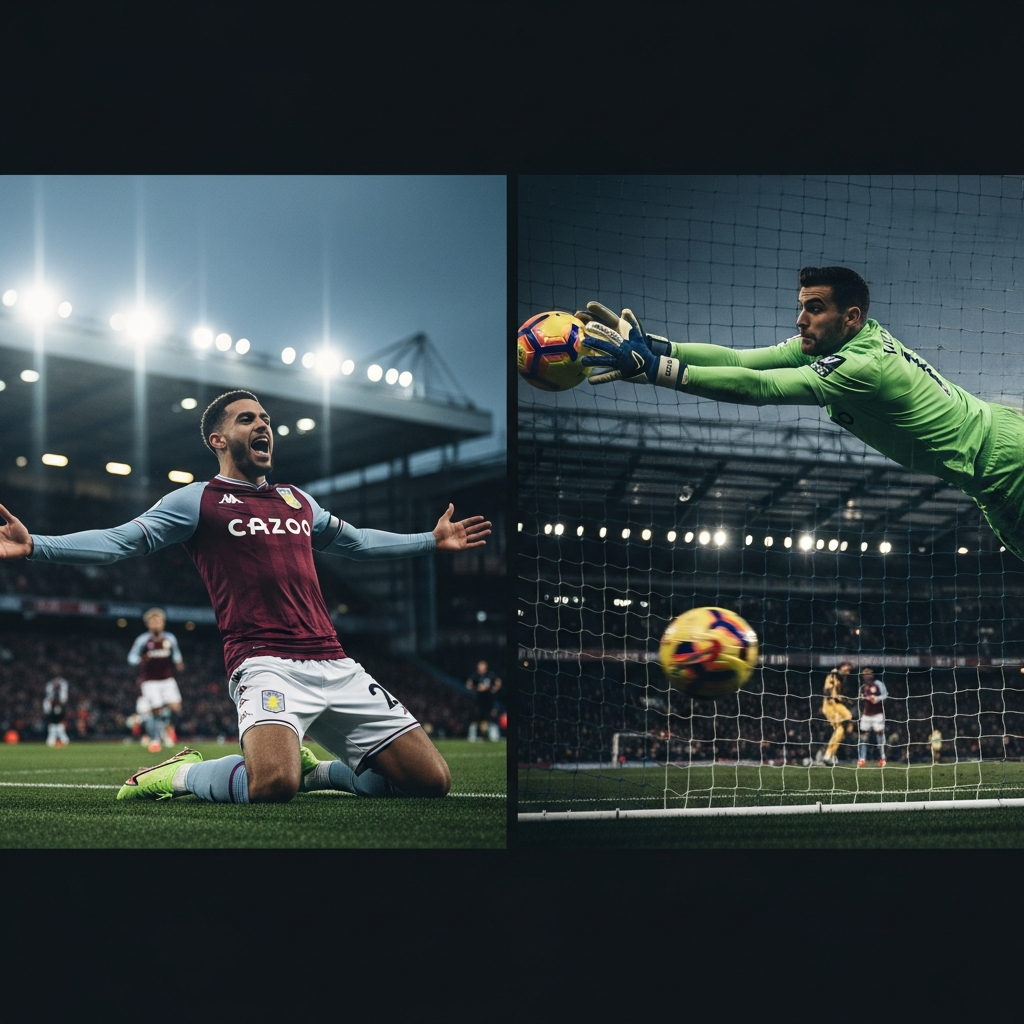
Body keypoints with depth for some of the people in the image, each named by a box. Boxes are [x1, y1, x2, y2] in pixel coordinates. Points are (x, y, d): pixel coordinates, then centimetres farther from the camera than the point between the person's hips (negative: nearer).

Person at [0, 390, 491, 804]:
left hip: (336, 666, 6)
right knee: (271, 786, -35)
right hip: (267, 665, -6)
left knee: (432, 780, -2)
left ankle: (308, 769, 19)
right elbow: (121, 540, -1)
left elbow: (354, 541, 41)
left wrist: (431, 540, 45)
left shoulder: (297, 500, 24)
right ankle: (181, 773, -4)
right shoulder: (199, 500, 7)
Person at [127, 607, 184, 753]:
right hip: (150, 681, -3)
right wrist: (141, 659, -23)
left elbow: (176, 654, 19)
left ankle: (169, 727, 20)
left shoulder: (170, 639, 4)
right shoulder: (142, 640, -7)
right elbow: (131, 657, -2)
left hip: (168, 680, 3)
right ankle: (154, 740, 12)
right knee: (156, 710, -7)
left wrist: (178, 663, 0)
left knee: (175, 707, -12)